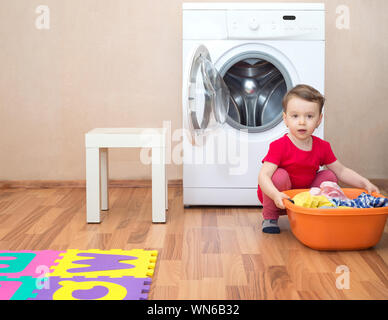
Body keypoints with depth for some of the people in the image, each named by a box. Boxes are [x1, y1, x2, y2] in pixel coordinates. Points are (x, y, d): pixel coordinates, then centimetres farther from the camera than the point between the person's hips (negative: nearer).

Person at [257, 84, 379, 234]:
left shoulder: (322, 147, -5)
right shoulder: (279, 146, -23)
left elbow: (341, 171, 5)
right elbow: (263, 176, -31)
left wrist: (365, 183, -8)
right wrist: (276, 195, -49)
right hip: (280, 198, -5)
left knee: (329, 176, -6)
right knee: (280, 175, -32)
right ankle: (269, 217, -10)